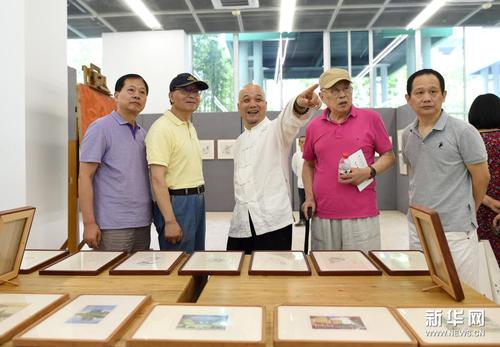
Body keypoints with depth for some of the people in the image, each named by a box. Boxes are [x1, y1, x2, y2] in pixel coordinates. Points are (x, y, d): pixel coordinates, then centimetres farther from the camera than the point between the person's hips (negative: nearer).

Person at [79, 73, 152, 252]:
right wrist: (89, 223, -14)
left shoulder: (143, 134, 12)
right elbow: (85, 177, -9)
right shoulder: (100, 128, -5)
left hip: (143, 224, 6)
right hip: (113, 226, -6)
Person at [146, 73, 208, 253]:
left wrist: (198, 199, 12)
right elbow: (157, 179, -19)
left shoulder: (191, 127, 14)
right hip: (176, 202, -9)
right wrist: (170, 221, -23)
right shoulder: (162, 128, -13)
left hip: (197, 200, 9)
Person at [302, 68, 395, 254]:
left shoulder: (371, 118, 1)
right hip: (323, 215, 2)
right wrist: (309, 197, 5)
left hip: (362, 215, -2)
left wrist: (369, 172, -12)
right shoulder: (313, 126, 8)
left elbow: (389, 156, 7)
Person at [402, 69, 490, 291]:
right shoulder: (407, 135, 6)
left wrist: (466, 213, 7)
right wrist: (418, 204, 12)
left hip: (455, 231, -5)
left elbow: (481, 178, -5)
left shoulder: (463, 132, -11)